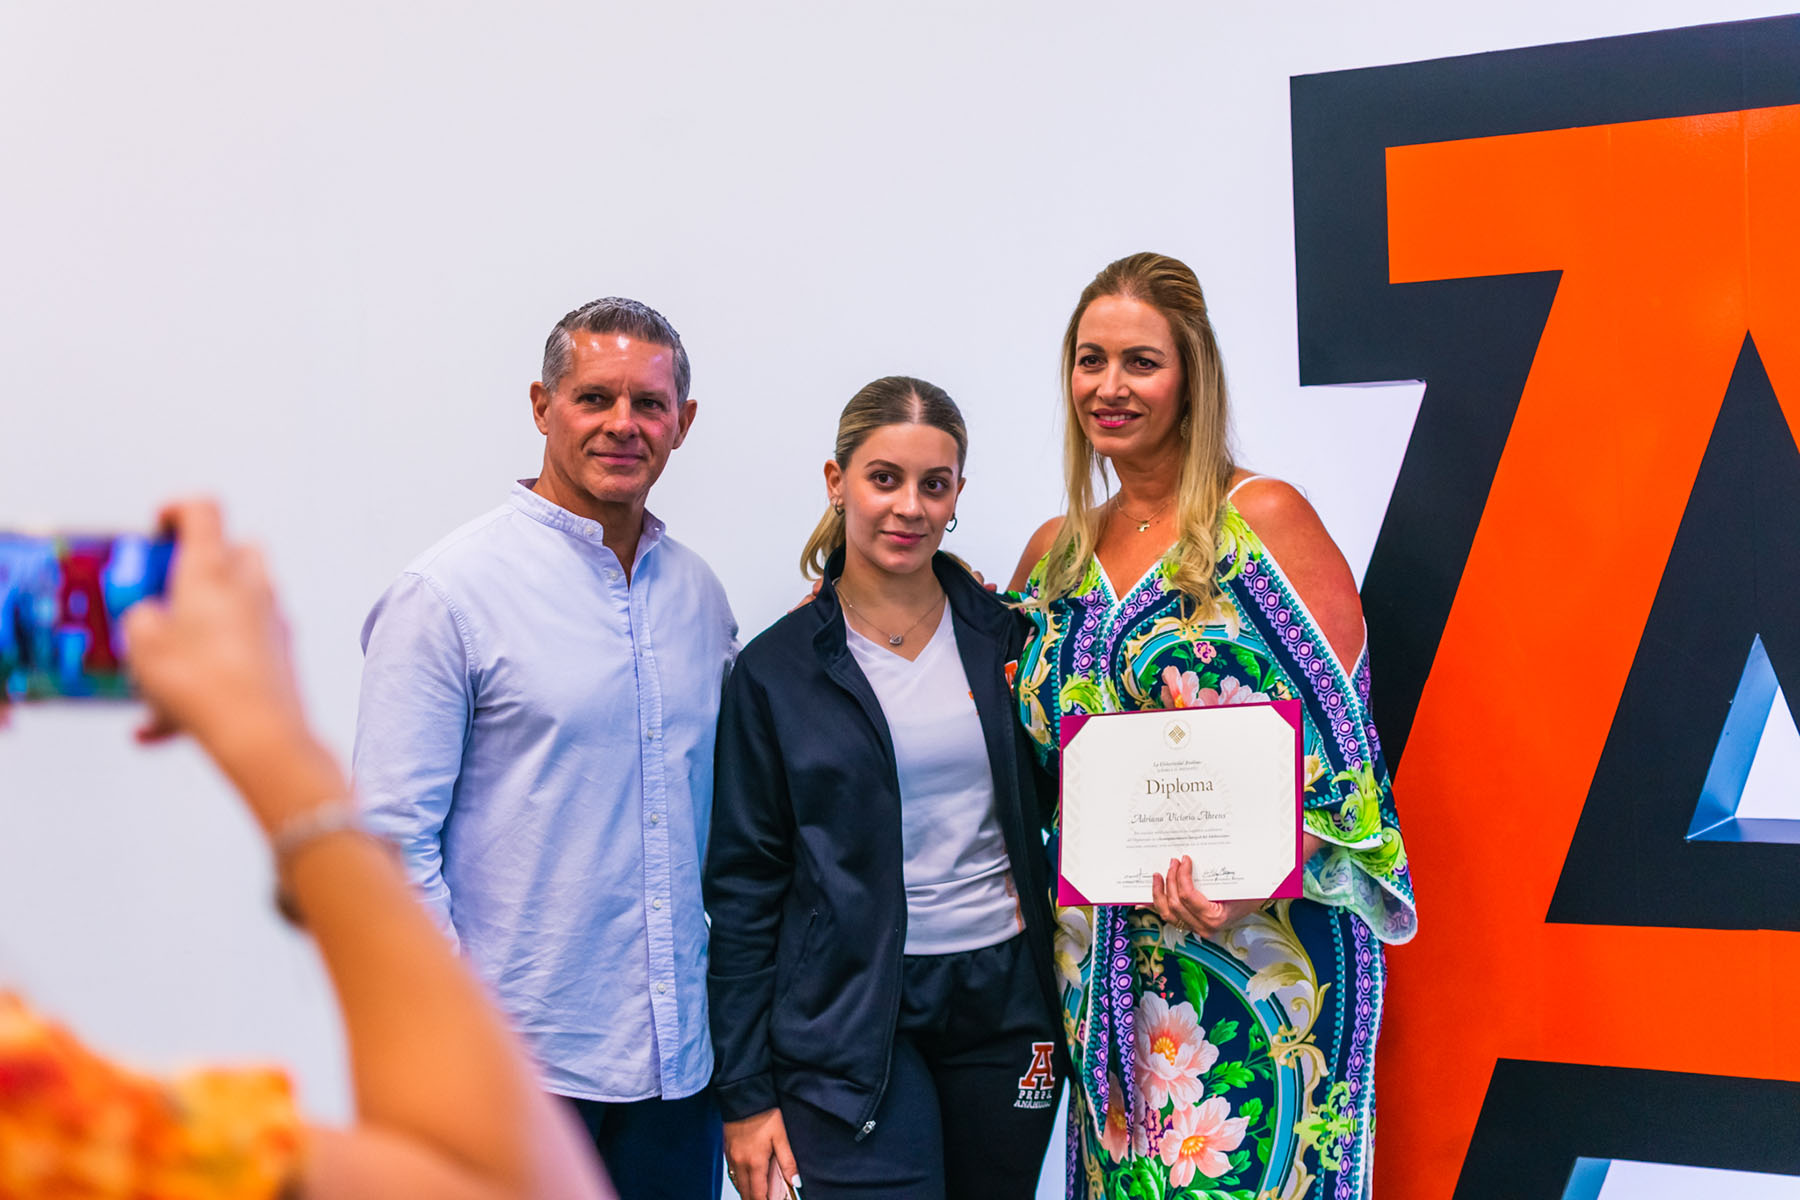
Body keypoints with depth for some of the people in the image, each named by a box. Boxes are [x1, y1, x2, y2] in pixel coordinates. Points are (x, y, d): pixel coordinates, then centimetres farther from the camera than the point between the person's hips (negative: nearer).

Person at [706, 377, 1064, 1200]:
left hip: (1006, 999, 3)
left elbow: (1056, 812, 13)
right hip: (852, 1017, -3)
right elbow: (743, 887, -1)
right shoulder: (776, 670, -2)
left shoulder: (1006, 636, 5)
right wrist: (744, 1093, -3)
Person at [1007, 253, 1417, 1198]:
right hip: (1102, 964, 5)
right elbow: (1027, 741, 22)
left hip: (1256, 954, -5)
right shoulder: (1056, 551, 11)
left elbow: (1342, 734, -9)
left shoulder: (1262, 519, -6)